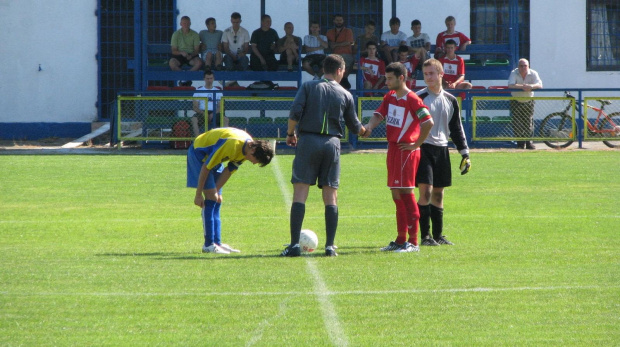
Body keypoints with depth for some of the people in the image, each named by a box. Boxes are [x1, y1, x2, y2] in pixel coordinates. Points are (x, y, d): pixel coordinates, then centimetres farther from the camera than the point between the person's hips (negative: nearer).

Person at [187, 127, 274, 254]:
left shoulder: (247, 147, -9)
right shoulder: (232, 144, -36)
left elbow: (229, 171, -2)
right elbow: (206, 168, -29)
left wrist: (216, 191, -9)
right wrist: (198, 194, -24)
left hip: (212, 156, 9)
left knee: (217, 201, 6)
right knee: (211, 198, -15)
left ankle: (217, 243, 9)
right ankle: (209, 245, -14)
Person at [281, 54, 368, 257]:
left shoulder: (308, 87, 3)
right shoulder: (345, 95, 8)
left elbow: (295, 112, -9)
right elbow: (354, 126, 16)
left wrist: (290, 133, 7)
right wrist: (364, 131, 38)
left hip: (308, 140, -1)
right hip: (332, 143, 1)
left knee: (300, 193, -3)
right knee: (331, 197, 7)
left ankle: (294, 245, -11)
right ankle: (330, 246, 4)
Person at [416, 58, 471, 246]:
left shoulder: (450, 100, 11)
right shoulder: (418, 98, -4)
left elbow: (456, 128, 18)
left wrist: (465, 153, 13)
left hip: (442, 150, 5)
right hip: (423, 148, -5)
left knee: (438, 194, 9)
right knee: (426, 191, -12)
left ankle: (438, 235, 15)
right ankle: (425, 236, -8)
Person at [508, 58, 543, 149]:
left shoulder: (533, 74, -12)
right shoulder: (514, 73, -16)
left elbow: (540, 85, -25)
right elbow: (510, 85, -30)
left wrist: (530, 86, -45)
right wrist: (522, 86, -44)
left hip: (528, 101, 1)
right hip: (516, 101, -1)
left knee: (529, 121, -3)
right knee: (517, 123, -6)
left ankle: (529, 142, 4)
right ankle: (520, 143, 4)